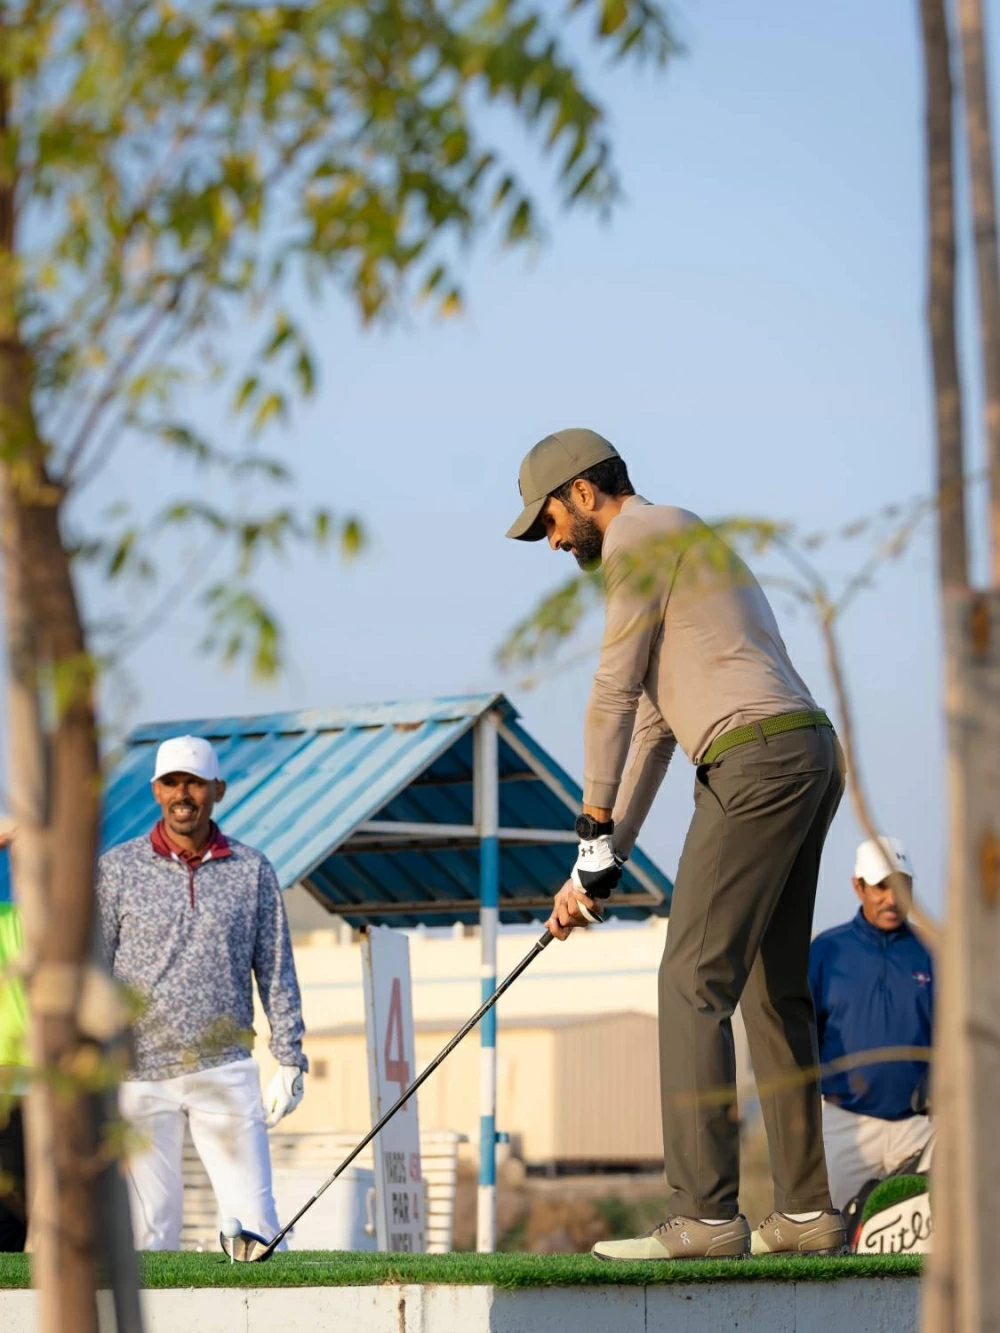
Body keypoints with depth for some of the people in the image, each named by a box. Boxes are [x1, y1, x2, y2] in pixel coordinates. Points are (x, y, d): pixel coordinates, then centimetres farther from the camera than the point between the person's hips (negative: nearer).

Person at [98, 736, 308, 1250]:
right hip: (141, 1075, -1)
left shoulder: (252, 870, 6)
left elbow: (276, 972, 10)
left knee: (253, 1215, -5)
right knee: (150, 1225, 0)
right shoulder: (117, 869, 3)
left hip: (226, 1070, 1)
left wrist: (290, 1061, 4)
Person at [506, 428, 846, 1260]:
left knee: (695, 983, -11)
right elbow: (654, 723, 27)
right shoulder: (682, 544, 30)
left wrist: (594, 837, -1)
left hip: (757, 758, -10)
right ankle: (806, 1213, 13)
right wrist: (608, 854, 24)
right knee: (774, 988, 13)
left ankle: (705, 1215, -16)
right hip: (813, 754, 10)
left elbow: (615, 693, -5)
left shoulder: (639, 538, -1)